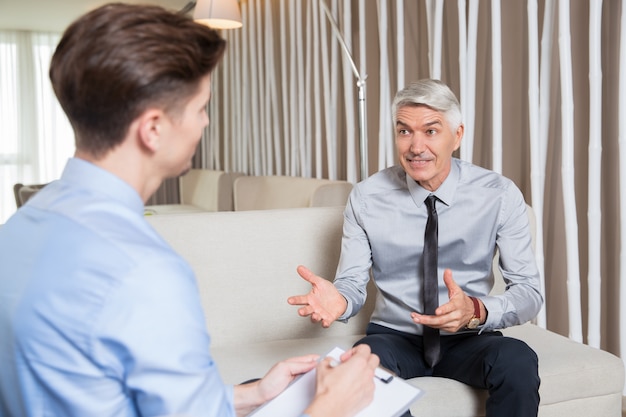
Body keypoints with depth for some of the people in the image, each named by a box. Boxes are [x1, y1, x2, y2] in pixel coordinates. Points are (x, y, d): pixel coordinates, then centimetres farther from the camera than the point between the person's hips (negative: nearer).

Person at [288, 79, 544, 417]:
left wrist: (476, 311, -30)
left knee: (518, 361, -31)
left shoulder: (500, 195, -9)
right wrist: (338, 299, -27)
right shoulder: (366, 198, -7)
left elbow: (528, 291, -8)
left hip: (466, 340, 2)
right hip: (394, 337, -1)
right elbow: (353, 283, -2)